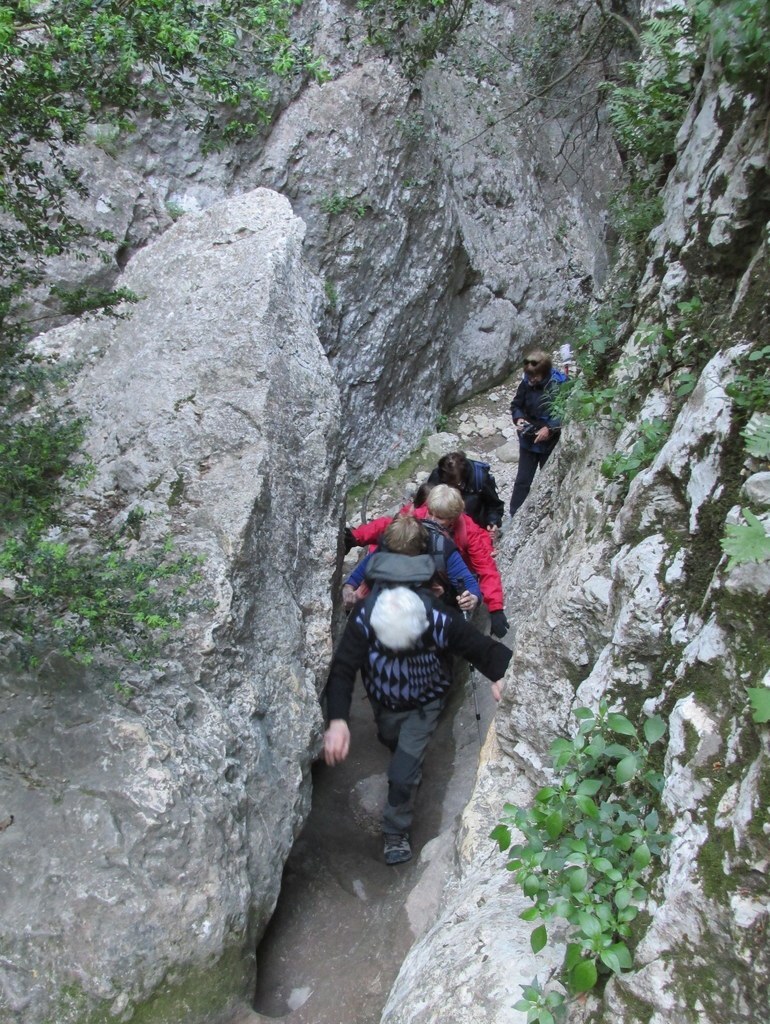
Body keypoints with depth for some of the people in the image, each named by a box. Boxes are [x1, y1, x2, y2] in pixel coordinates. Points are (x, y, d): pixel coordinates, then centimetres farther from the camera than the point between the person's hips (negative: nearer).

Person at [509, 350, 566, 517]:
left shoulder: (561, 385, -21)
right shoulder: (526, 382, -10)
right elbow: (516, 405, 4)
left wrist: (550, 428, -27)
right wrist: (518, 419, -15)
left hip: (551, 443, -3)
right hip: (528, 440, 3)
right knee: (522, 481, 9)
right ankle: (514, 518, 19)